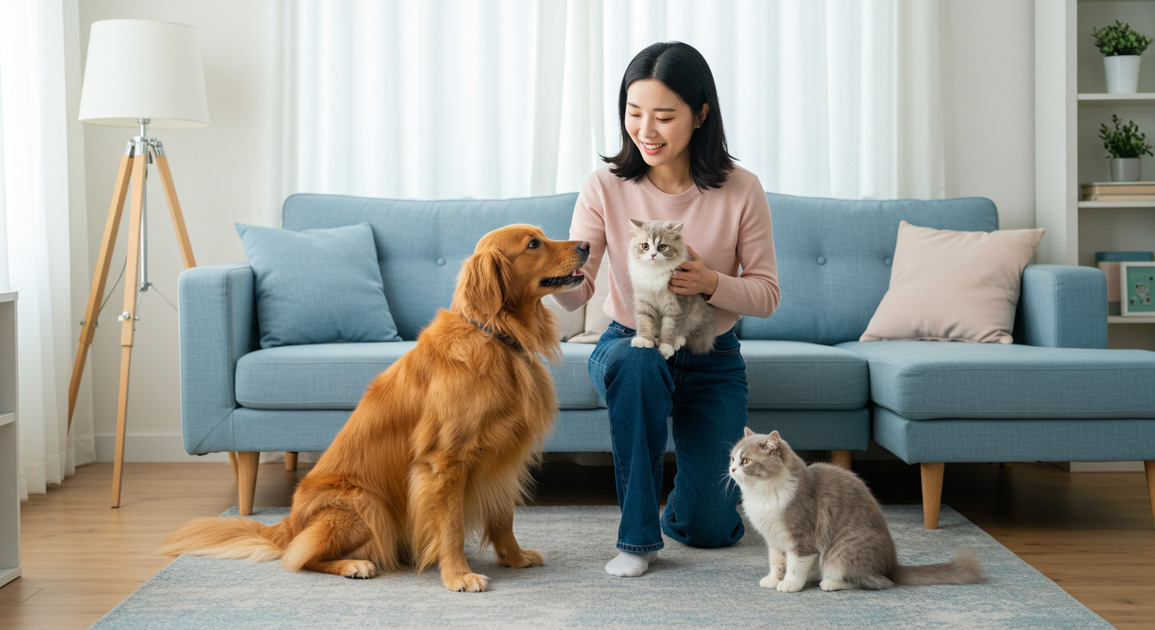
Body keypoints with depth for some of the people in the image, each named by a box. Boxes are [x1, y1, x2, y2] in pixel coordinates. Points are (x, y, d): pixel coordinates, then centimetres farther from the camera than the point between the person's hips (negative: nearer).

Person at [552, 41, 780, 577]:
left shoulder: (740, 191, -14)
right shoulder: (607, 187, -13)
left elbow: (766, 295, -8)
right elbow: (577, 291, -17)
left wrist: (710, 283, -28)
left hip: (712, 359, 0)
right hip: (628, 346, 0)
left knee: (708, 528, -3)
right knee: (638, 362, -40)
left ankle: (731, 447, 36)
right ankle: (637, 535, -23)